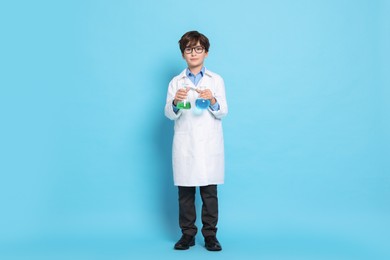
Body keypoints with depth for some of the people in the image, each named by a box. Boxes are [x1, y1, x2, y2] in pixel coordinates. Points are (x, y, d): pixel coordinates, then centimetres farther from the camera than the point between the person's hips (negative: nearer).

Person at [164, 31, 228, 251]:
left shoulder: (216, 80, 8)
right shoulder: (176, 82, 8)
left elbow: (223, 112, 3)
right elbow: (169, 114, 0)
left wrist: (212, 101, -18)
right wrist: (175, 102, -21)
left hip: (209, 144, 0)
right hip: (185, 145, 1)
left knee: (210, 191, 1)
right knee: (185, 191, 4)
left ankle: (210, 235, 12)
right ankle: (188, 234, 15)